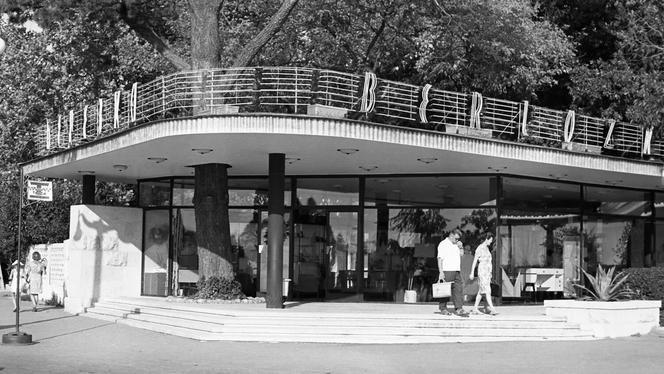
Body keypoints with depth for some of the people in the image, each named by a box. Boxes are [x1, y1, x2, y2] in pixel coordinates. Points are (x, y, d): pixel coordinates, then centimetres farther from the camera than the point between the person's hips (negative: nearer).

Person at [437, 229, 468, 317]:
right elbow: (440, 259, -10)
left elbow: (461, 255, 25)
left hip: (456, 271, 7)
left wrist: (461, 247, 5)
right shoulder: (443, 244, -6)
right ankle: (443, 308, 7)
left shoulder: (456, 244, 18)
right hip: (447, 271, -7)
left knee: (458, 289, -3)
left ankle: (459, 309, -6)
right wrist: (441, 272, -17)